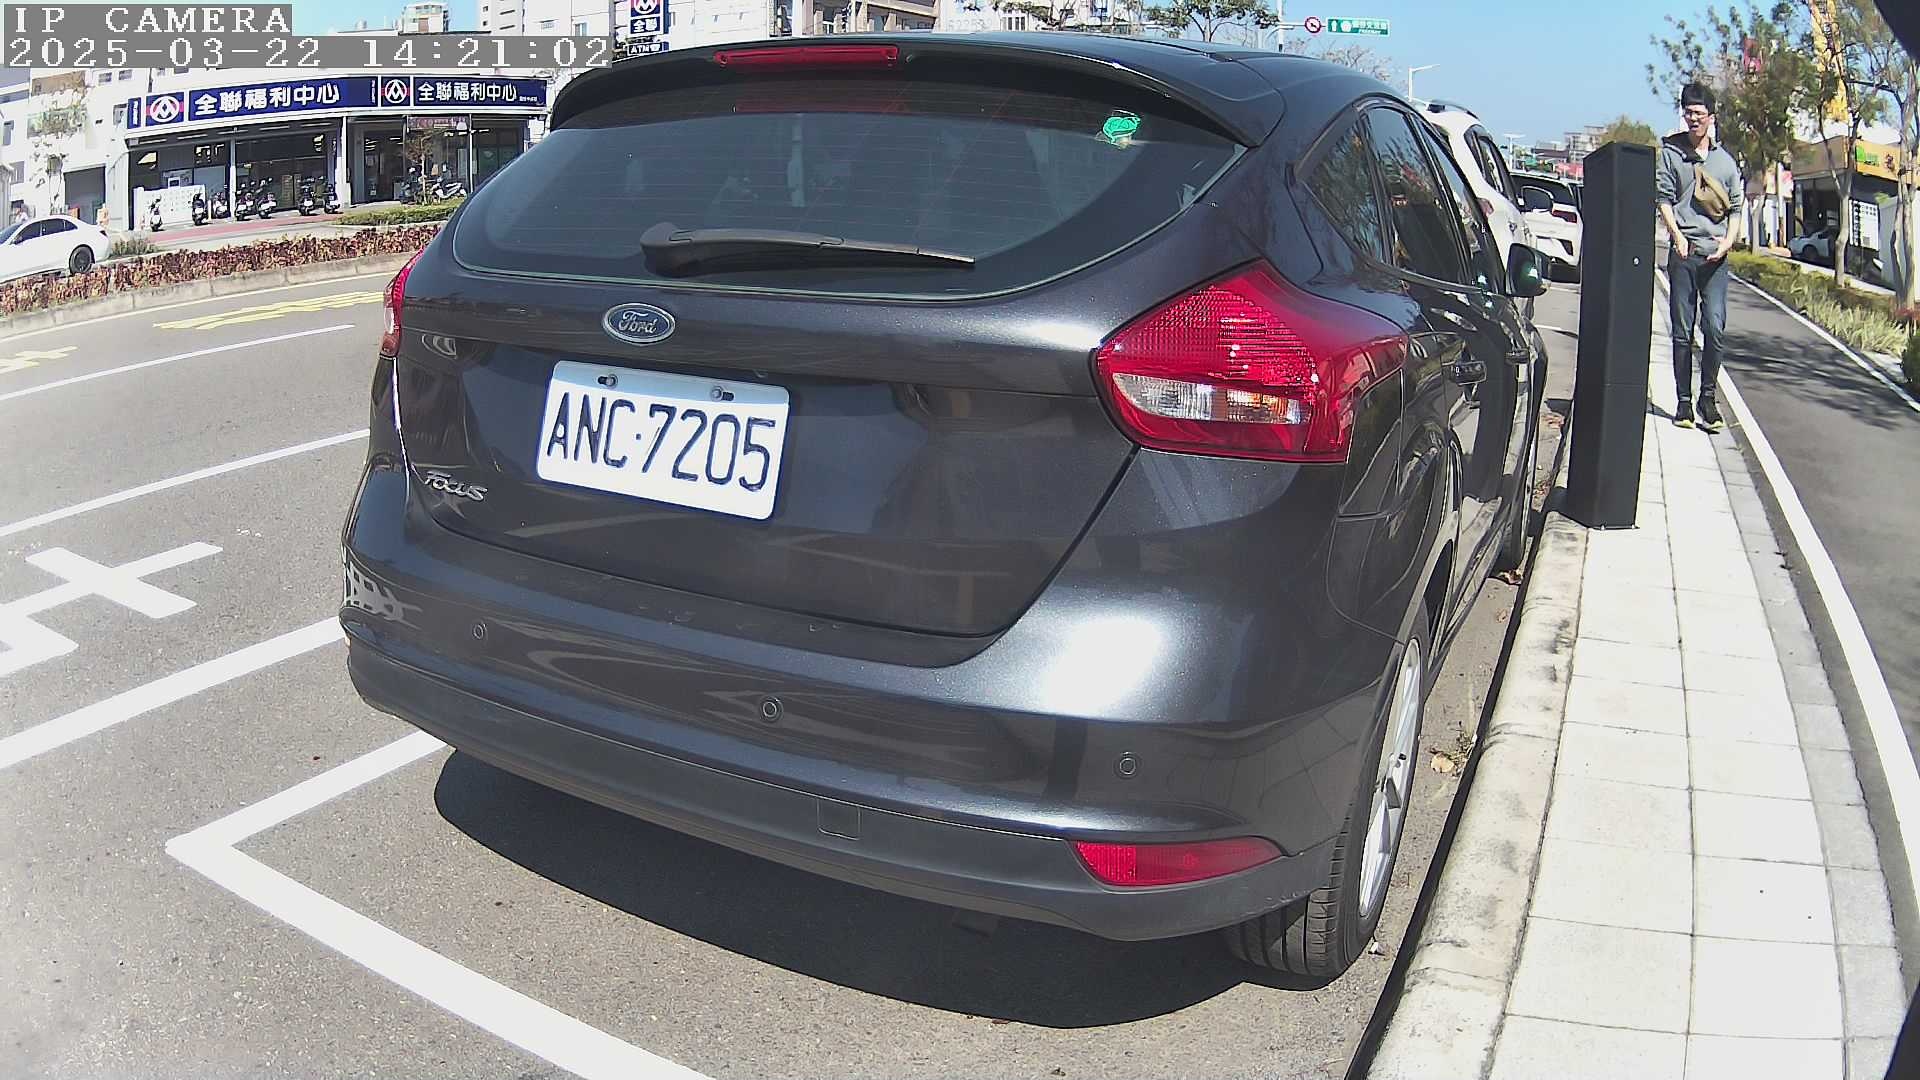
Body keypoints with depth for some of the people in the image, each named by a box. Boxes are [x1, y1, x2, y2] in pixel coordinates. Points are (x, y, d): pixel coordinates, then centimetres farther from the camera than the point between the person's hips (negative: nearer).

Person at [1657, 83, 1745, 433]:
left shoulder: (1725, 160, 12)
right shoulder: (1671, 151, 7)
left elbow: (1737, 207, 14)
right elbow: (1663, 198, 3)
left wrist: (1728, 241, -2)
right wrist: (1678, 237, -9)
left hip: (1715, 255, 1)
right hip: (1683, 252, -1)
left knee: (1715, 329, -6)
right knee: (1683, 331, 1)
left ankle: (1708, 397, 4)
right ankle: (1684, 401, 8)